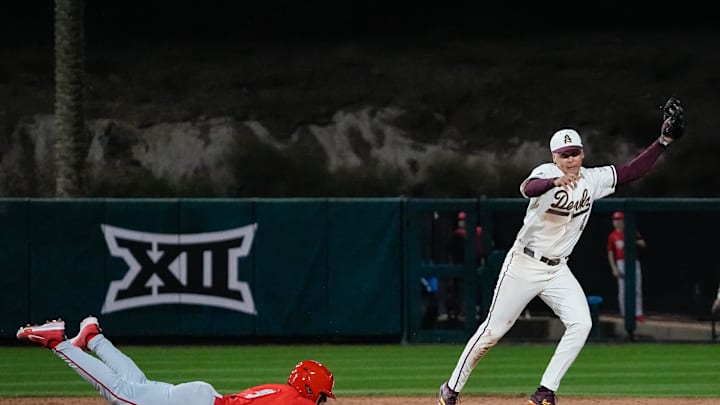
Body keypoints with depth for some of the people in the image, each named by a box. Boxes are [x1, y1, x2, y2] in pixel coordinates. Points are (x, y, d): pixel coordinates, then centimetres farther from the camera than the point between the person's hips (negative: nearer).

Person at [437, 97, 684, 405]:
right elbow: (527, 188, -40)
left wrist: (663, 141, -8)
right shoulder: (546, 173, -17)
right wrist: (555, 182, -61)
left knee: (581, 324, -16)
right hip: (523, 264, -5)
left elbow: (632, 171, 2)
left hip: (557, 270, 5)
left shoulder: (593, 180, 0)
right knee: (493, 330, 1)